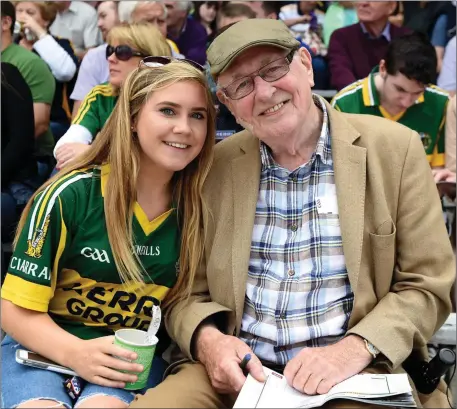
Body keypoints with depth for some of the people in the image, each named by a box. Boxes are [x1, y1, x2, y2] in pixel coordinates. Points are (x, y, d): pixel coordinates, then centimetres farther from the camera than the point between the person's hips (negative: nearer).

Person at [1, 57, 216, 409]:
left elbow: (189, 299, 10)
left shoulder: (198, 209, -3)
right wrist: (76, 352, -25)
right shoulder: (71, 194, -12)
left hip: (133, 360, 2)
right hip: (42, 349, -1)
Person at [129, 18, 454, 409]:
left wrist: (354, 349, -17)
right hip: (236, 371, 1)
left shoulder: (394, 149, -2)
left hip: (354, 375, -1)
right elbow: (188, 290, 8)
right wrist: (207, 340, -14)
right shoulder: (216, 166, 5)